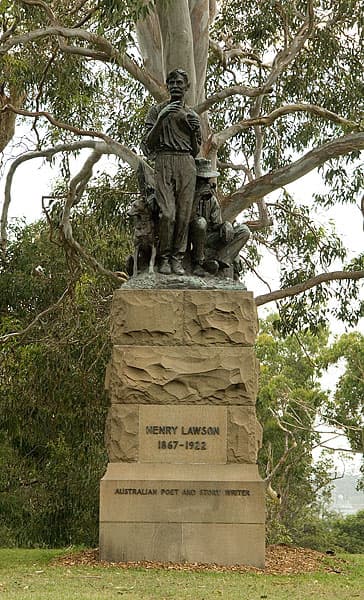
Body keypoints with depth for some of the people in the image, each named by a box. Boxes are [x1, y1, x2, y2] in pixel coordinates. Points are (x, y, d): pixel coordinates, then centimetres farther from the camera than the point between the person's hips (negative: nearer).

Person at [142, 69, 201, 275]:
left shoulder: (193, 116, 21)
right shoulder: (157, 111, 14)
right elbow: (149, 144, 4)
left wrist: (193, 131, 2)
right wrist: (161, 118, -8)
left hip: (187, 164, 3)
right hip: (164, 162, -3)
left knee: (184, 214, -7)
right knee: (167, 214, -16)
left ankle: (178, 259, -4)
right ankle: (164, 258, -6)